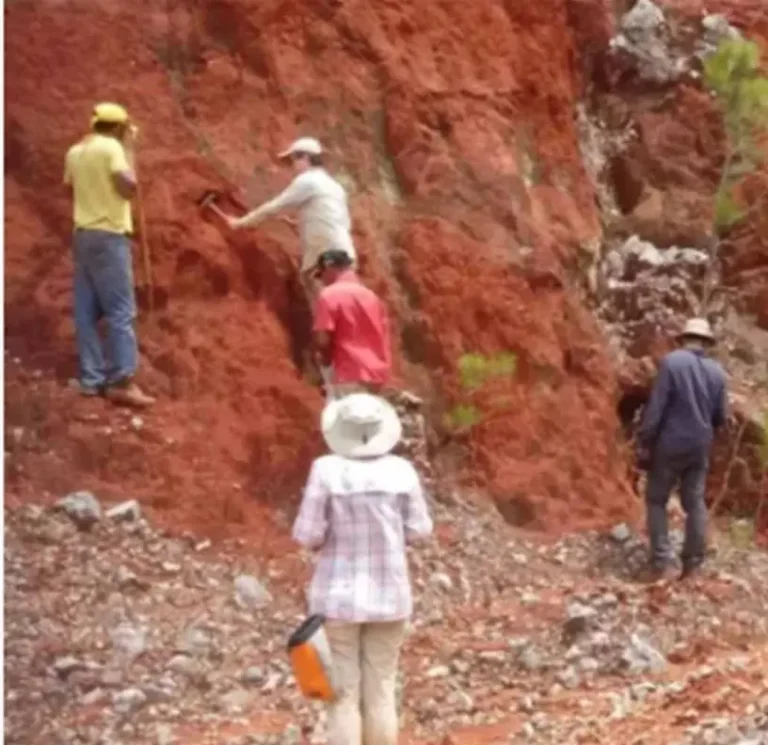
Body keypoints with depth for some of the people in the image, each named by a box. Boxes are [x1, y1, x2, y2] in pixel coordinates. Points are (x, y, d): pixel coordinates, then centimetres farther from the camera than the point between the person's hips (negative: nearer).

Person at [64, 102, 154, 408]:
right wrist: (128, 148, -7)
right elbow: (129, 187, -17)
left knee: (86, 312, 7)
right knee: (121, 311, -7)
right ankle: (122, 381, -11)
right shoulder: (111, 147, -9)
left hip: (83, 235, 8)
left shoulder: (75, 151, 13)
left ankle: (92, 378, 8)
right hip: (108, 236, -8)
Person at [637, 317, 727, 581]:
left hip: (670, 444, -4)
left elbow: (656, 406, -16)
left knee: (657, 500, 7)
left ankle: (661, 561, -1)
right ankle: (693, 563, 12)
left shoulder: (672, 361, -13)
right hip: (700, 446, 4)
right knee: (695, 502, 12)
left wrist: (645, 441, -9)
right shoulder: (717, 371, 2)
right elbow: (720, 417, 7)